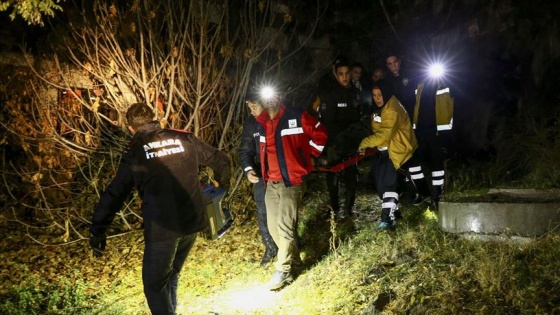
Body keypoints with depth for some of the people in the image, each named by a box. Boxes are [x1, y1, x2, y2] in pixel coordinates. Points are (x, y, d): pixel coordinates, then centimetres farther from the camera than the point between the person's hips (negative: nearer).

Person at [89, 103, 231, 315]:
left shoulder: (134, 154, -1)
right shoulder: (184, 139, 6)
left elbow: (114, 195, -2)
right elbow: (220, 160, 13)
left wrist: (97, 231, 5)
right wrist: (223, 182, 33)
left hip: (161, 227, -4)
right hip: (192, 221, 5)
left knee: (155, 284, 11)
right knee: (171, 275, 25)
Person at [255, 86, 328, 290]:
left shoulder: (296, 118, -6)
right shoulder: (260, 124, 9)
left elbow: (320, 133, 2)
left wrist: (310, 153, 3)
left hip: (292, 180, -6)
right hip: (271, 182, 6)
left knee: (285, 225, -13)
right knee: (273, 226, 8)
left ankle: (283, 270, -5)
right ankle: (293, 257, 28)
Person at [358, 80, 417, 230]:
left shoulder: (392, 110, -20)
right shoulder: (379, 109, 13)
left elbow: (384, 134, -28)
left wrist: (365, 142, -23)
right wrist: (367, 143, 0)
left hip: (396, 148, -10)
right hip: (384, 149, 10)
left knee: (387, 182, -20)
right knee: (381, 182, 12)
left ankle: (388, 218, -23)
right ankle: (393, 210, 29)